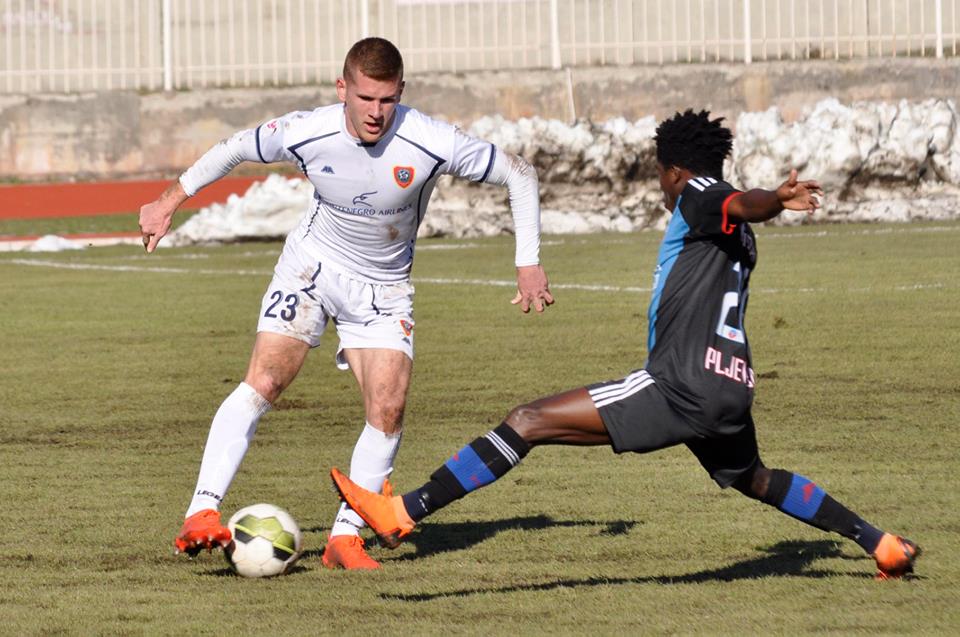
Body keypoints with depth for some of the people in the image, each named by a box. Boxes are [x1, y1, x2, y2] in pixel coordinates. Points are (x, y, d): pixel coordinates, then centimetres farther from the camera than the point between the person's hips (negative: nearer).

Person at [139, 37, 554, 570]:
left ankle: (346, 537, -1)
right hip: (313, 264, -1)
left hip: (384, 287, 1)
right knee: (263, 381, -19)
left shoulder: (432, 144, -26)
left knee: (388, 411, -14)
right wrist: (169, 202, 7)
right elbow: (235, 150, -1)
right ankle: (203, 513, -23)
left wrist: (528, 263, -14)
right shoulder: (306, 134, -23)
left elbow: (519, 175, -13)